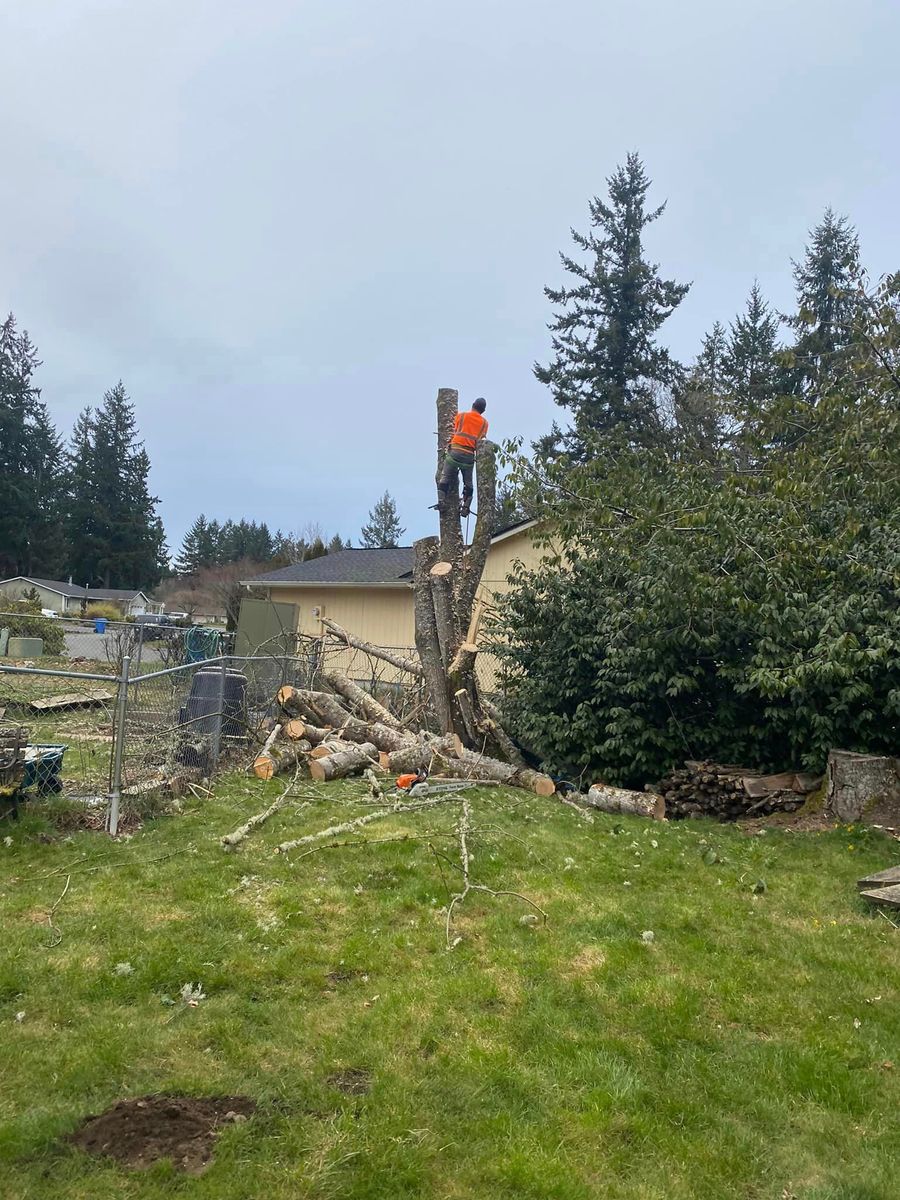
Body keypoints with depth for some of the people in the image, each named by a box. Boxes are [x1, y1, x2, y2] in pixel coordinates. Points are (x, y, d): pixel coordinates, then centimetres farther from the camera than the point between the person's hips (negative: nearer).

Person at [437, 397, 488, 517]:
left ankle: (442, 500, -10)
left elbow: (455, 431, 8)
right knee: (468, 483, 13)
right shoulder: (484, 423, 9)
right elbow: (480, 440, 9)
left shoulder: (461, 416, 4)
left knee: (445, 477, 3)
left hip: (455, 451, -2)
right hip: (470, 455, 2)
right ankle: (466, 506, 6)